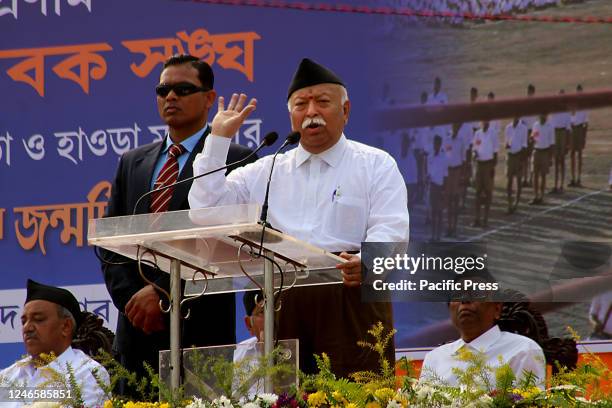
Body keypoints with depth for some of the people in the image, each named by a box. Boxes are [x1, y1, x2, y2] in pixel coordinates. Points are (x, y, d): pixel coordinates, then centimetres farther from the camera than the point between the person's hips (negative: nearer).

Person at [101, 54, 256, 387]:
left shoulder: (235, 160, 1)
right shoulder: (132, 163, 19)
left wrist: (162, 292, -12)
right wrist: (132, 300, -2)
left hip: (200, 326, -5)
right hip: (136, 329, 5)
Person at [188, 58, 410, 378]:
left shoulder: (377, 165, 10)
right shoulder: (265, 172, 20)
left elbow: (389, 231, -3)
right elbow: (207, 206, 13)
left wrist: (365, 262, -25)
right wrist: (219, 138, 12)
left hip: (351, 296, -3)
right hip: (280, 300, 3)